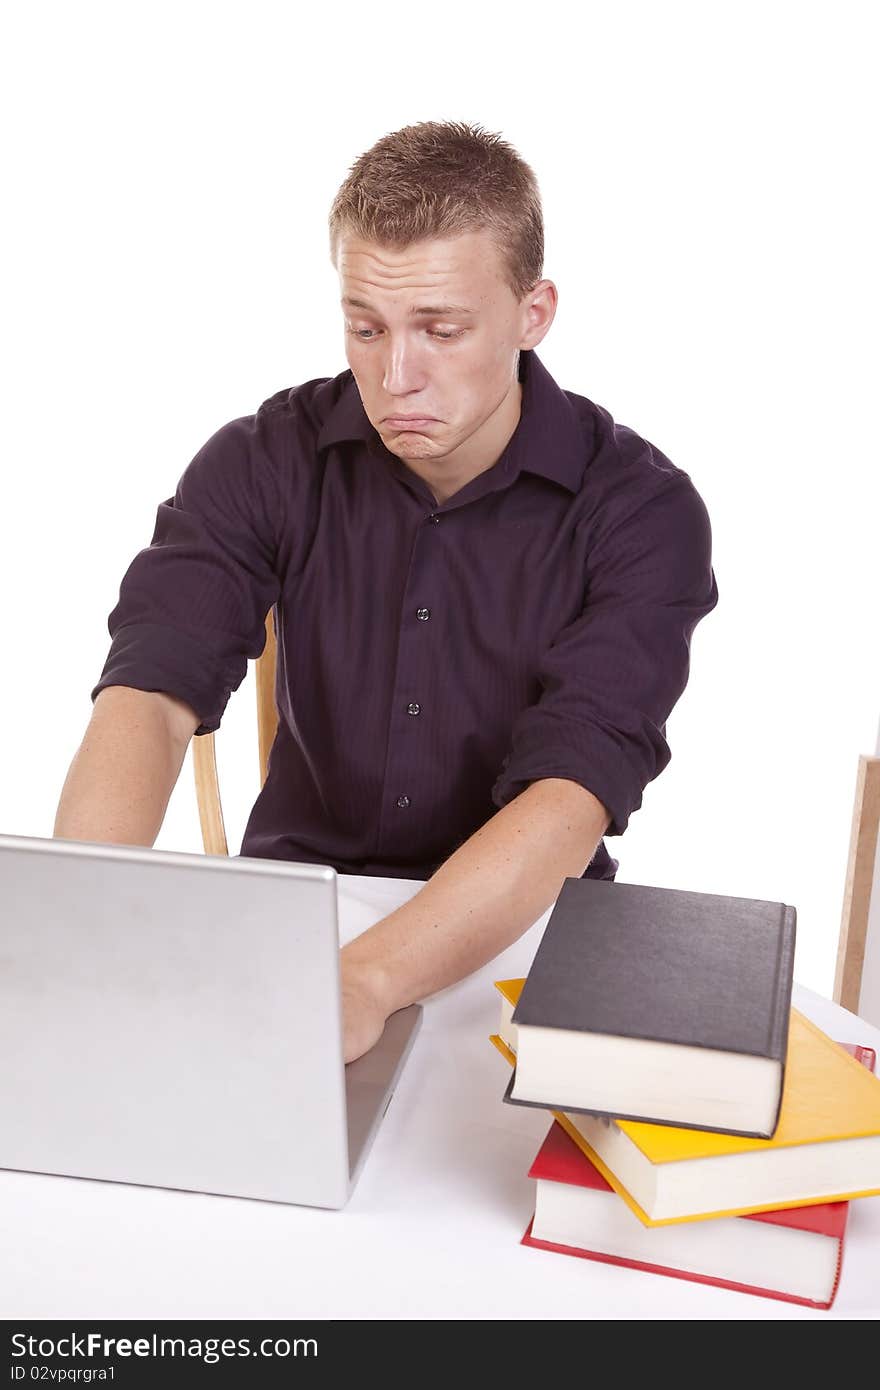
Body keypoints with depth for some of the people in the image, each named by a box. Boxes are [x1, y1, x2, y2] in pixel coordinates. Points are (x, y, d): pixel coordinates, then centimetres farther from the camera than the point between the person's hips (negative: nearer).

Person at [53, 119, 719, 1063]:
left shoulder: (641, 511, -15)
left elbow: (571, 799, -27)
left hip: (517, 925, -1)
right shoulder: (265, 462, -7)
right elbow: (148, 696, -20)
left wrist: (368, 976, -44)